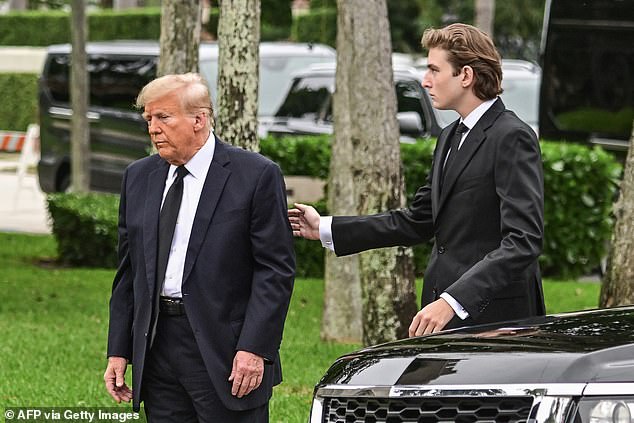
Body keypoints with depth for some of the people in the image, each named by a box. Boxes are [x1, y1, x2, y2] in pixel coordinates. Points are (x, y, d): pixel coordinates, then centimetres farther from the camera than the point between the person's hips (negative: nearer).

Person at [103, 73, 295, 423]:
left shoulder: (256, 176, -5)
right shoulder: (138, 177, 12)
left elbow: (276, 269, -8)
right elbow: (128, 271, 15)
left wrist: (254, 348, -15)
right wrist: (118, 351, 9)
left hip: (224, 351, -5)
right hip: (156, 347, 5)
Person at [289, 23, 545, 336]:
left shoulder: (512, 138, -12)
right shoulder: (451, 137, 19)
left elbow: (523, 241, -21)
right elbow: (417, 221, 25)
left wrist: (453, 301, -29)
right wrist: (326, 228, 20)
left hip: (494, 321, -8)